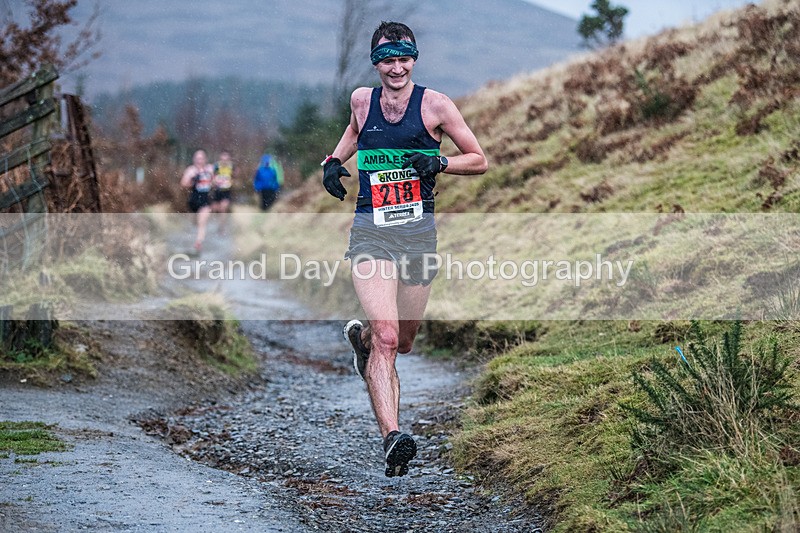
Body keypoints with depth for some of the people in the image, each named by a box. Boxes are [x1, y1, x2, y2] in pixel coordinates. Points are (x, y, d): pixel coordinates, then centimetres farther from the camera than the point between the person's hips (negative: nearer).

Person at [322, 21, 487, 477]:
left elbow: (480, 161, 5)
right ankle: (392, 435, -27)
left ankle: (361, 337, 51)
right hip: (371, 230, -1)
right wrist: (334, 160, 14)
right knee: (387, 336, -20)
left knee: (403, 342, 15)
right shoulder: (361, 100, 7)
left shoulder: (436, 105, -1)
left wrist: (440, 163, -13)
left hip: (420, 231, 1)